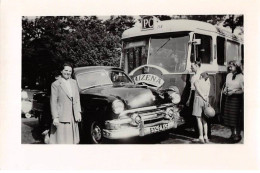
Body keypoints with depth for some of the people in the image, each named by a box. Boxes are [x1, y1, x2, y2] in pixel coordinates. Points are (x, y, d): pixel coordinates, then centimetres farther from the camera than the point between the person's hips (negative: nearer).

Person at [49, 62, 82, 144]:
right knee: (61, 140, -2)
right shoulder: (55, 84, -6)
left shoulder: (73, 82, 11)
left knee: (72, 139, 12)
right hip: (62, 117, -5)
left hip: (73, 117, 6)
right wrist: (55, 117, -13)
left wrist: (78, 112, 7)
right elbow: (53, 102, -9)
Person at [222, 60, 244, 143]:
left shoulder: (241, 77, -11)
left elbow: (243, 90, -13)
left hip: (236, 98, -6)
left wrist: (233, 92, -17)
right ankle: (233, 134, 25)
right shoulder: (228, 75, 6)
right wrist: (225, 90, -1)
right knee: (229, 117, 9)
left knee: (236, 117, 0)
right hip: (228, 98, 6)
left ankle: (237, 135, 14)